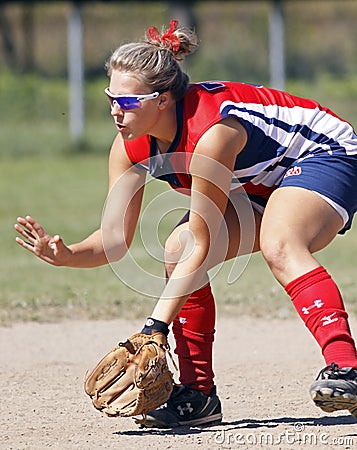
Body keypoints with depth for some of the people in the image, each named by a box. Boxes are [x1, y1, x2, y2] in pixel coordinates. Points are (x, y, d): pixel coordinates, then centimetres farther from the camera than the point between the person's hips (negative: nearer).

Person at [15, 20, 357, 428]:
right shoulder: (131, 146, -12)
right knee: (178, 249, -11)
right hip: (260, 188, 8)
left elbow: (202, 247, -32)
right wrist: (67, 255, -31)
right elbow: (115, 239, -9)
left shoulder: (212, 134, -35)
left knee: (279, 248, -36)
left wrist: (155, 327, -35)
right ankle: (198, 395, -7)